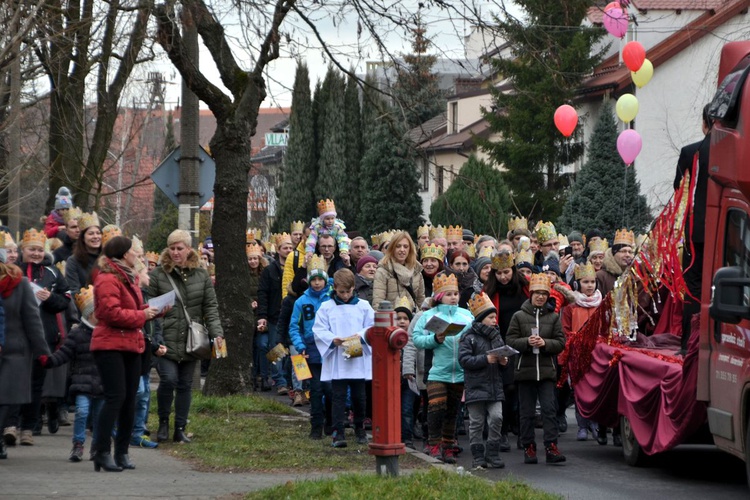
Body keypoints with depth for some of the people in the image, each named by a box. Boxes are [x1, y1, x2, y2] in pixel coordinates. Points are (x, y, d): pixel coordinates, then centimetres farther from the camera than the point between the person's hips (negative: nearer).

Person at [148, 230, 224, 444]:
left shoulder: (201, 276, 7)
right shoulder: (158, 275, -2)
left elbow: (210, 307, 7)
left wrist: (217, 333, -6)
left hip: (191, 342, 3)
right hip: (166, 340, -3)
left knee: (185, 385, 9)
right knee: (168, 379, -16)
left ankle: (180, 429, 19)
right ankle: (163, 422, 7)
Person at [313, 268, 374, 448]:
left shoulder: (363, 306, 7)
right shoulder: (326, 307, 4)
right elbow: (318, 330, -1)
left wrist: (361, 336, -15)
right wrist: (333, 339, -18)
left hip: (358, 359, 1)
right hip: (336, 361, -1)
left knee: (359, 396, 8)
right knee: (339, 397, -4)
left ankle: (360, 429, 26)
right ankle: (338, 433, -5)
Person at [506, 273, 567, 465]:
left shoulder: (553, 317, 8)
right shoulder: (519, 316, 5)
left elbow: (561, 343, 4)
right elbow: (510, 341, 1)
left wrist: (545, 343, -13)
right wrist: (527, 342, -16)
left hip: (546, 370, 0)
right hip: (525, 370, 0)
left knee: (549, 409, -9)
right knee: (527, 412, 4)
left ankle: (551, 447, -10)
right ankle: (528, 448, 10)